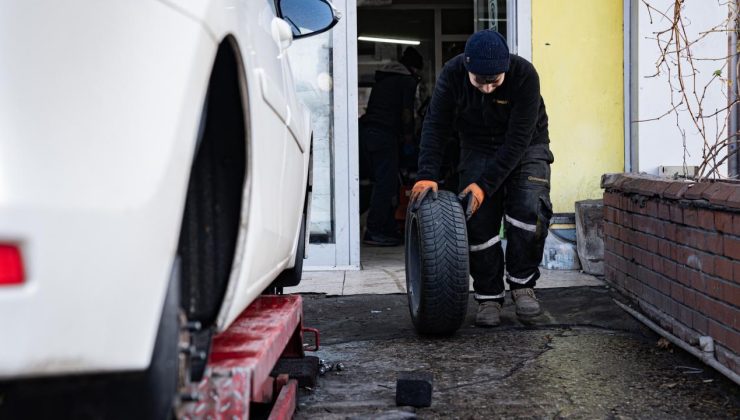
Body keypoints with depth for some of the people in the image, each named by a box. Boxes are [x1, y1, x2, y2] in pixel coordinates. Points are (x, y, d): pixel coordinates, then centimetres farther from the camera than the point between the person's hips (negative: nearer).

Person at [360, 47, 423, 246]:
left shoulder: (382, 78, 26)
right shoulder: (408, 81, 2)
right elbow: (406, 112, -5)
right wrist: (408, 137, 9)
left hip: (365, 130, 8)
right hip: (384, 134, -8)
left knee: (382, 182, 13)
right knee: (386, 183, -7)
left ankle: (389, 228, 16)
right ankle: (374, 231, -10)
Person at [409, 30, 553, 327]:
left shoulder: (525, 76, -30)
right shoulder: (452, 74, -22)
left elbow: (518, 140, -30)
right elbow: (436, 125, -19)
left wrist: (485, 185, -33)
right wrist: (427, 175, -32)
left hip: (524, 147, -2)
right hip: (478, 148, 2)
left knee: (530, 211, -21)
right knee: (478, 220, -10)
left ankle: (522, 284, -2)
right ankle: (489, 297, 3)